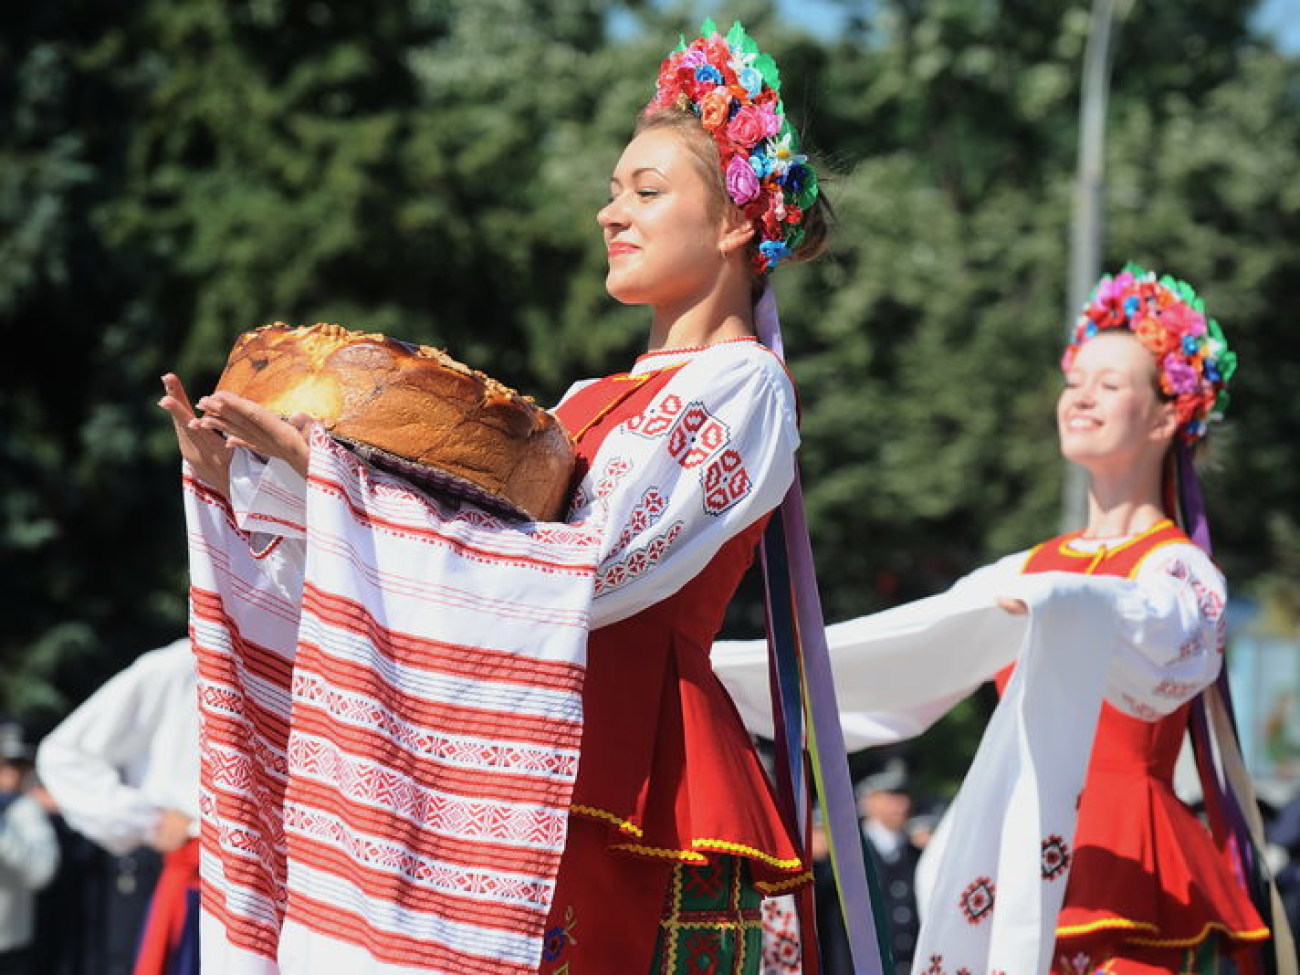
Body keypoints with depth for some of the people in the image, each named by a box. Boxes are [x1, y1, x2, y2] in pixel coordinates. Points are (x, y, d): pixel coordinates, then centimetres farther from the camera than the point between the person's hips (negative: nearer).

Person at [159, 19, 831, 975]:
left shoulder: (742, 388, -3)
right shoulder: (592, 402, 21)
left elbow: (598, 572, -16)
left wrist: (341, 474, -17)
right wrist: (233, 477, 6)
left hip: (628, 784, -7)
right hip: (528, 779, 7)